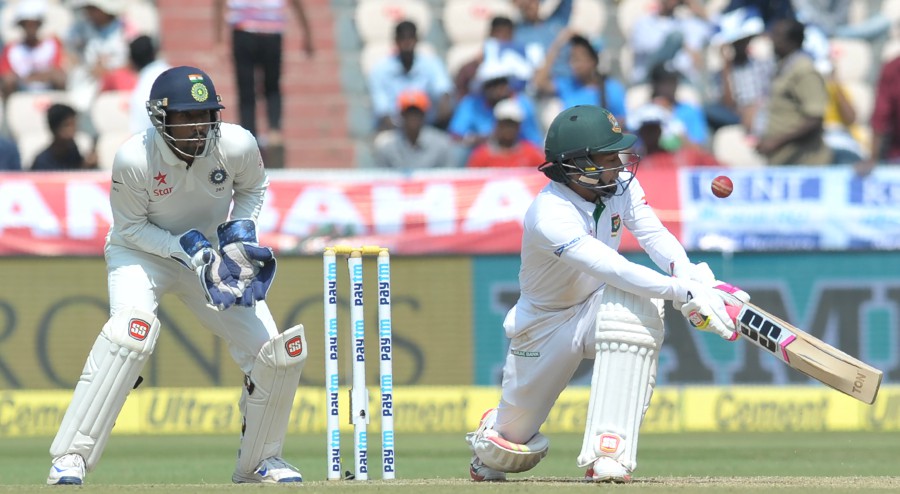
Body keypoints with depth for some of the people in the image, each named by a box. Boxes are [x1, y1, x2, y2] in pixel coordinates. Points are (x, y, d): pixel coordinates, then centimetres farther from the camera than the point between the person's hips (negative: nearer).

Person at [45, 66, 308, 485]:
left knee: (278, 353, -6)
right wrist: (189, 249, -27)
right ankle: (70, 457, -30)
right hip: (142, 251, -4)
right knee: (134, 325, -35)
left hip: (212, 256, 4)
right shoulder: (134, 159, -29)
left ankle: (258, 461, 20)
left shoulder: (237, 145, -20)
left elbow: (253, 189, 2)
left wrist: (239, 234, -15)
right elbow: (130, 228, -16)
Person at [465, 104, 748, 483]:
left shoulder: (621, 185, -11)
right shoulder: (550, 214, -33)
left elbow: (656, 236, -22)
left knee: (636, 302, -34)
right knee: (514, 449, 3)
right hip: (545, 325, -4)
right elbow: (613, 270, -44)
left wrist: (693, 279, -43)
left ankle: (609, 452, -35)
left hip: (596, 310, 4)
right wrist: (685, 293, -52)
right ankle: (490, 436, 47)